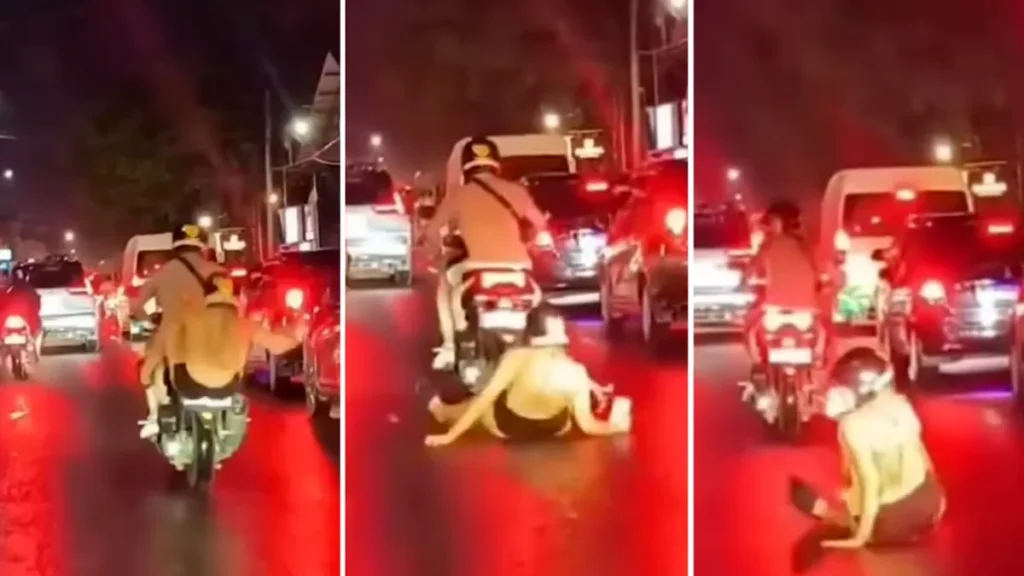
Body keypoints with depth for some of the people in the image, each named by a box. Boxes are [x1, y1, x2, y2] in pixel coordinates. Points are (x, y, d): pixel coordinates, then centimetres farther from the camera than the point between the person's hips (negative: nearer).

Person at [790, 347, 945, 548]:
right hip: (929, 503, 5)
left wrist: (861, 537, -17)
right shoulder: (902, 405, -5)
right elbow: (920, 453, 7)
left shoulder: (853, 425, -22)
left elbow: (870, 481, -24)